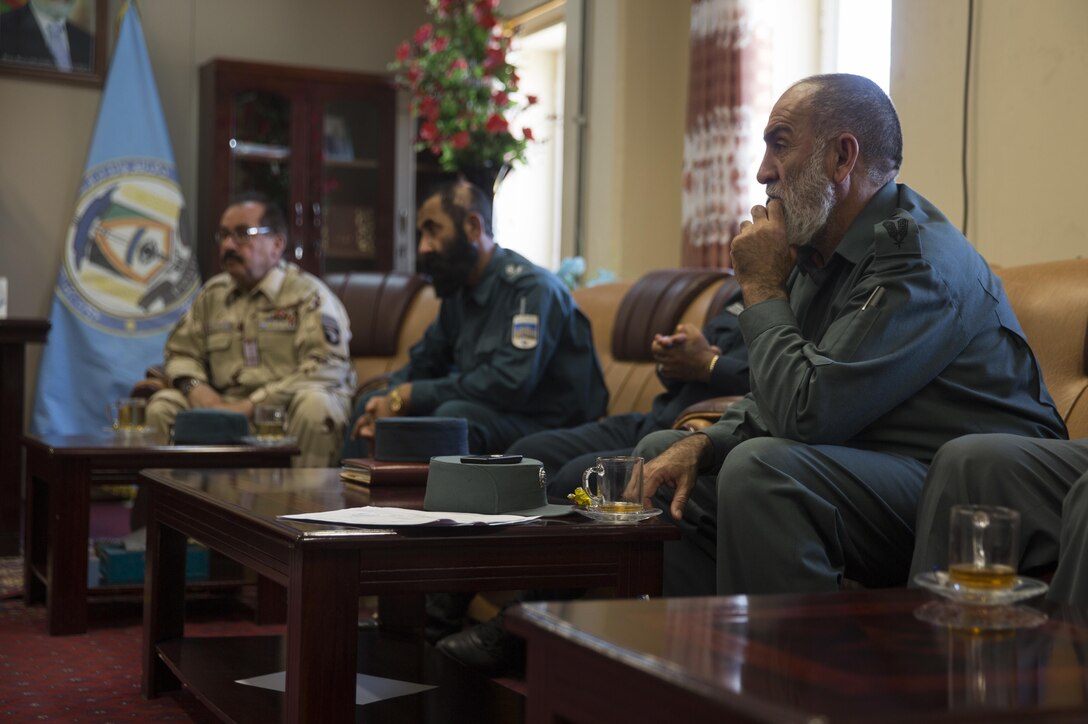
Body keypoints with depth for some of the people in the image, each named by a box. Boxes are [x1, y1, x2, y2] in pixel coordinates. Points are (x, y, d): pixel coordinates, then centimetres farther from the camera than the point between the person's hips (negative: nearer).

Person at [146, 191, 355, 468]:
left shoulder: (308, 294, -5)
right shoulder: (212, 294, 16)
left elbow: (329, 368, -17)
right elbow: (181, 351, 24)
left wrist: (251, 405, -20)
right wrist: (195, 387, -2)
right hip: (226, 408, 5)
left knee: (315, 403, -37)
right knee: (162, 405, -12)